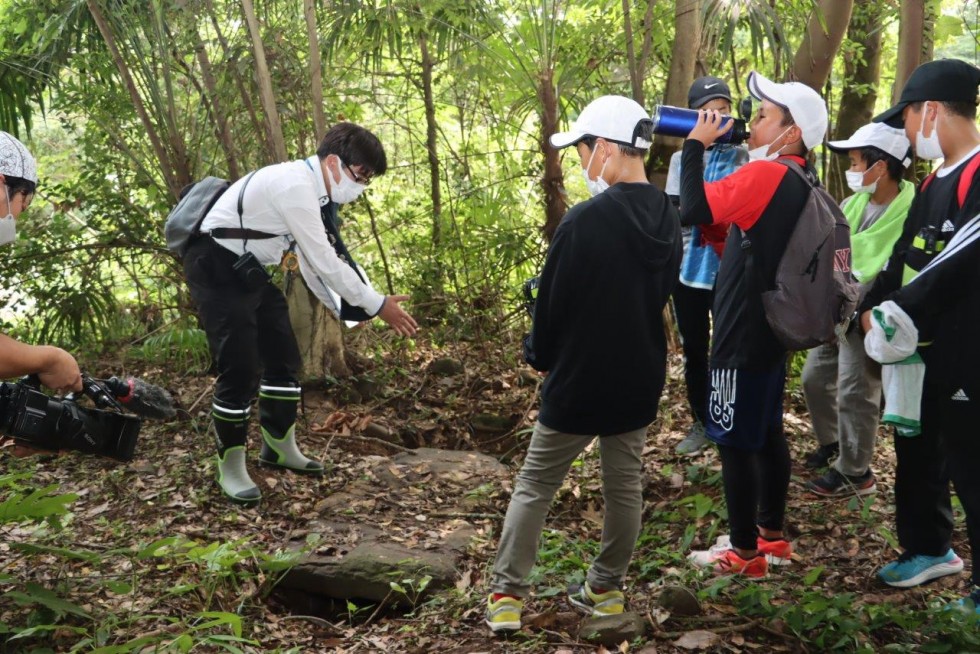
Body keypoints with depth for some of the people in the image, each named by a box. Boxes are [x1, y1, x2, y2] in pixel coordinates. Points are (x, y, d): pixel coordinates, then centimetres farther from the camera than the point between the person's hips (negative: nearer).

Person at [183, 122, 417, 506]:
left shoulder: (312, 191, 6)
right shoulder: (294, 185, -25)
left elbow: (311, 261, 11)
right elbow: (324, 261, -24)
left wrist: (343, 309, 4)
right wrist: (377, 305, -17)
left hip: (249, 271, 10)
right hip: (216, 269, -10)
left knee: (283, 356, 11)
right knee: (241, 368, -10)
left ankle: (278, 446, 26)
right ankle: (230, 466, 5)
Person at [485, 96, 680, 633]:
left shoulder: (585, 220, -21)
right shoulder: (667, 219, 1)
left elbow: (552, 303, -13)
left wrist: (540, 356, 5)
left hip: (578, 379, -6)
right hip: (640, 378, 6)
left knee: (534, 485, 6)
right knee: (625, 484, 16)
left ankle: (506, 595, 7)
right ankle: (606, 588, 26)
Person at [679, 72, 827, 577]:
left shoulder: (765, 173, -20)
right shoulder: (798, 181, 9)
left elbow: (694, 210, -25)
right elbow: (729, 211, 17)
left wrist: (695, 144, -14)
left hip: (743, 334, -9)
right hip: (770, 327, 10)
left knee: (735, 441, 0)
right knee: (767, 435, 18)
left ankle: (745, 553, 10)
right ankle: (771, 536, 30)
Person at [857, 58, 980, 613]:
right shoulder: (935, 181, 13)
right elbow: (906, 255, 13)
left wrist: (896, 310, -19)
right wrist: (873, 307, 0)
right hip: (919, 349, 10)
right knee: (918, 452, 21)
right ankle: (930, 549, 40)